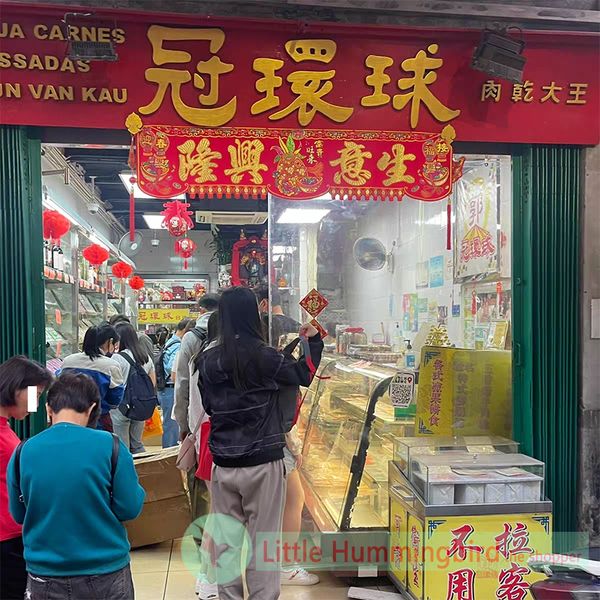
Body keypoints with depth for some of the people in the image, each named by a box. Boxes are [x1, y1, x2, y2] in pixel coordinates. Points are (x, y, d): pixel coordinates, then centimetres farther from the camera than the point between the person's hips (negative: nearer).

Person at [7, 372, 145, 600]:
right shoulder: (109, 445, -15)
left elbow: (18, 514, 5)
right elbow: (129, 508, -8)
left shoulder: (24, 452, -8)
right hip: (106, 572, -1)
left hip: (45, 579, 2)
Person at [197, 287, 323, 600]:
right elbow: (304, 375, 4)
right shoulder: (264, 357, -12)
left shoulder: (207, 360, -1)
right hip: (263, 463, -4)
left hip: (223, 464, 4)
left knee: (227, 542, 13)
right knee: (263, 542, 7)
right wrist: (314, 341, 18)